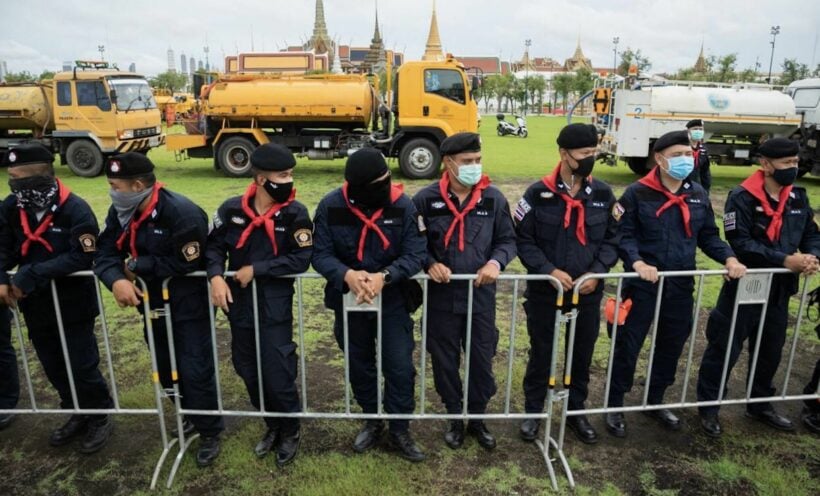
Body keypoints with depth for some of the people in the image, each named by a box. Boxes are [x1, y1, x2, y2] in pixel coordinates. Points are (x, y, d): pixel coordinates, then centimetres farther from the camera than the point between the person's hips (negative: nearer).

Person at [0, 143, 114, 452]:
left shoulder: (75, 210, -18)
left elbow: (82, 257, -25)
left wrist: (32, 273, -27)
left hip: (73, 305, -6)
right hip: (36, 305, 6)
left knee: (82, 367, 3)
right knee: (54, 368, 18)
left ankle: (101, 418, 25)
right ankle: (79, 415, 38)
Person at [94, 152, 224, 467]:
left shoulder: (182, 214, -25)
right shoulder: (120, 212, -1)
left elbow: (185, 264, -27)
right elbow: (105, 253, -6)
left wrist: (137, 265, -19)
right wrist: (116, 280, -28)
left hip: (188, 305, -7)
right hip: (153, 303, 8)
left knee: (195, 369, -1)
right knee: (166, 366, 20)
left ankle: (209, 432, 18)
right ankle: (190, 415, 43)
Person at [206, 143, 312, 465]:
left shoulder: (295, 213, -11)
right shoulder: (232, 209, -4)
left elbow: (301, 260, -16)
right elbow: (214, 245, 5)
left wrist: (256, 270, -17)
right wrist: (216, 276, -13)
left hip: (275, 307, -4)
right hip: (239, 304, 4)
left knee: (278, 374, 1)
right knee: (248, 371, 17)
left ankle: (290, 431, 29)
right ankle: (272, 425, 41)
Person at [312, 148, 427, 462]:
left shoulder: (403, 206, -15)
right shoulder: (331, 206, -13)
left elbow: (416, 254, -16)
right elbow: (320, 254, -12)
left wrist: (384, 276, -32)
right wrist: (346, 274, -32)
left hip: (393, 300, -1)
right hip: (349, 300, 2)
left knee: (400, 367, 3)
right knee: (359, 365, 17)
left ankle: (400, 430, 26)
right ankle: (373, 421, 41)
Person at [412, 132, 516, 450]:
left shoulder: (493, 198, -3)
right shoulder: (426, 199, -6)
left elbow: (508, 239, 6)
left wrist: (496, 262, -14)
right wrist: (429, 263, -17)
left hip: (481, 297, 1)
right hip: (442, 298, -1)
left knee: (482, 361, 12)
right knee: (445, 362, 12)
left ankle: (478, 418, 36)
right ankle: (455, 417, 35)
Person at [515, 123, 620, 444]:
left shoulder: (603, 194, 0)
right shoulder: (538, 194, -9)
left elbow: (613, 238, 5)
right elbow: (523, 240, -7)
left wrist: (597, 272, -10)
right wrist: (549, 270, -18)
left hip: (588, 292, 3)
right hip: (545, 290, -3)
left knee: (582, 353, 16)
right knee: (541, 352, 11)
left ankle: (576, 411, 37)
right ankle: (533, 411, 30)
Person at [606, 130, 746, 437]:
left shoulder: (698, 194, 8)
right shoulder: (637, 193, -9)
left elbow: (708, 236, 12)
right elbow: (623, 236, -10)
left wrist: (729, 259, -4)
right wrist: (637, 263, -27)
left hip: (681, 286, 6)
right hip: (643, 285, -5)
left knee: (672, 345, 17)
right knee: (628, 345, 3)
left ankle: (655, 401, 38)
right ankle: (615, 406, 20)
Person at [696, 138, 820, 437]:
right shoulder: (742, 198, -15)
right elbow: (740, 244, -22)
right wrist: (784, 260, -23)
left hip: (779, 290, 7)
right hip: (744, 287, -7)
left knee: (770, 351, 20)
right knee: (724, 349, 2)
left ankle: (760, 405, 39)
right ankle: (708, 407, 17)